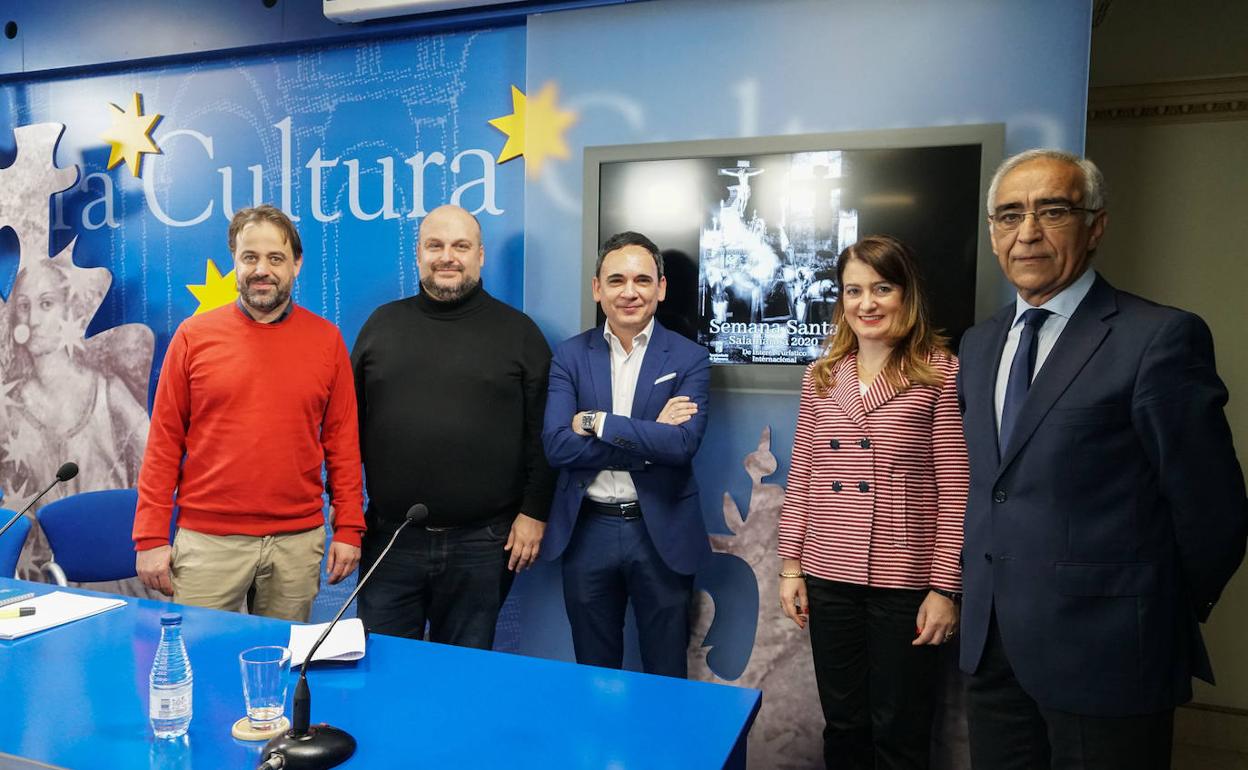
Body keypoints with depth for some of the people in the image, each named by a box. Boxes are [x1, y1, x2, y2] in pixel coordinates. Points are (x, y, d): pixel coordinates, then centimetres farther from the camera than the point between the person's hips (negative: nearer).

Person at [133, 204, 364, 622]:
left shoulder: (327, 340, 3)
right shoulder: (194, 335, 1)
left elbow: (342, 442, 4)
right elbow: (164, 441, 2)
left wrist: (348, 528, 0)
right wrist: (150, 537, -1)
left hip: (298, 541, 1)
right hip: (207, 540, -1)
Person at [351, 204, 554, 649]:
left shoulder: (518, 332, 1)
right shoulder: (382, 324, 8)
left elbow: (542, 433, 0)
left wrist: (534, 512, -5)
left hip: (481, 545, -2)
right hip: (389, 537, 2)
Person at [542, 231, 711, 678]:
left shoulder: (689, 359, -4)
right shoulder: (570, 356, 0)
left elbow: (683, 444, -19)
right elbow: (556, 445, -13)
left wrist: (597, 422, -17)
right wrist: (648, 439, -17)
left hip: (662, 535, -1)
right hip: (587, 532, 2)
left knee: (667, 677, 14)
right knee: (593, 676, 18)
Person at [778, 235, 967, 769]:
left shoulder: (940, 374, -6)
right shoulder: (822, 374, 7)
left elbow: (954, 488, -8)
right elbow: (800, 478, 8)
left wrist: (945, 587, -11)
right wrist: (790, 565, 5)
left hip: (904, 581, -3)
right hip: (828, 576, 4)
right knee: (842, 725, 18)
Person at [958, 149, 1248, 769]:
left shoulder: (1160, 338, -14)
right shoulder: (978, 344, 8)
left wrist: (1164, 618, 2)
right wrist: (986, 591, 13)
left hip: (1103, 652, -6)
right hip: (990, 643, 6)